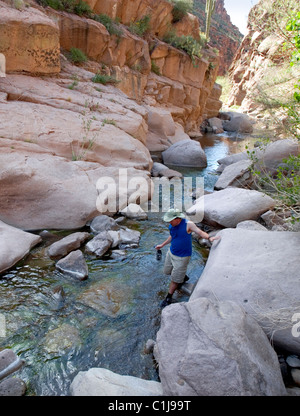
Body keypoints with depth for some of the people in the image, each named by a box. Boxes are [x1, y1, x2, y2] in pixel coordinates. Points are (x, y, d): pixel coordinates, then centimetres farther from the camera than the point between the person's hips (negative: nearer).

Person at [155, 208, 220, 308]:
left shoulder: (188, 224, -21)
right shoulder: (171, 226, -4)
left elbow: (200, 232, -20)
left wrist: (209, 238, -39)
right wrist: (162, 245, 22)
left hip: (182, 257, -6)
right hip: (171, 252, 7)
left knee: (175, 279, 3)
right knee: (167, 271, 23)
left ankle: (169, 298, 24)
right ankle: (183, 277, 48)